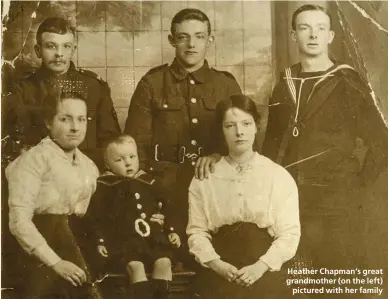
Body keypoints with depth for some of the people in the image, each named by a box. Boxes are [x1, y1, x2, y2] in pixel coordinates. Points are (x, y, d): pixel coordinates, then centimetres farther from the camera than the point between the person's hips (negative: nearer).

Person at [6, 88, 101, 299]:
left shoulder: (89, 167, 9)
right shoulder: (36, 158, -12)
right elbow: (19, 221, -19)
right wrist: (55, 262, -19)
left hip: (69, 244, 7)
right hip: (37, 253, -6)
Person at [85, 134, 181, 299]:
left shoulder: (147, 182, 14)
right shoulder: (105, 185, 1)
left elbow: (164, 210, 23)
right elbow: (95, 217, 2)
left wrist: (171, 231, 15)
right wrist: (100, 241, -5)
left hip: (153, 237, 4)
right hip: (123, 239, -4)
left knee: (164, 262, -20)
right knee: (135, 265, -29)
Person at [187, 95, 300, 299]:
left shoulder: (279, 176, 2)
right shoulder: (204, 178, 4)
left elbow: (289, 233, -2)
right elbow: (197, 231, 1)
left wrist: (260, 266, -14)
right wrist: (217, 264, -14)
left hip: (265, 278, 0)